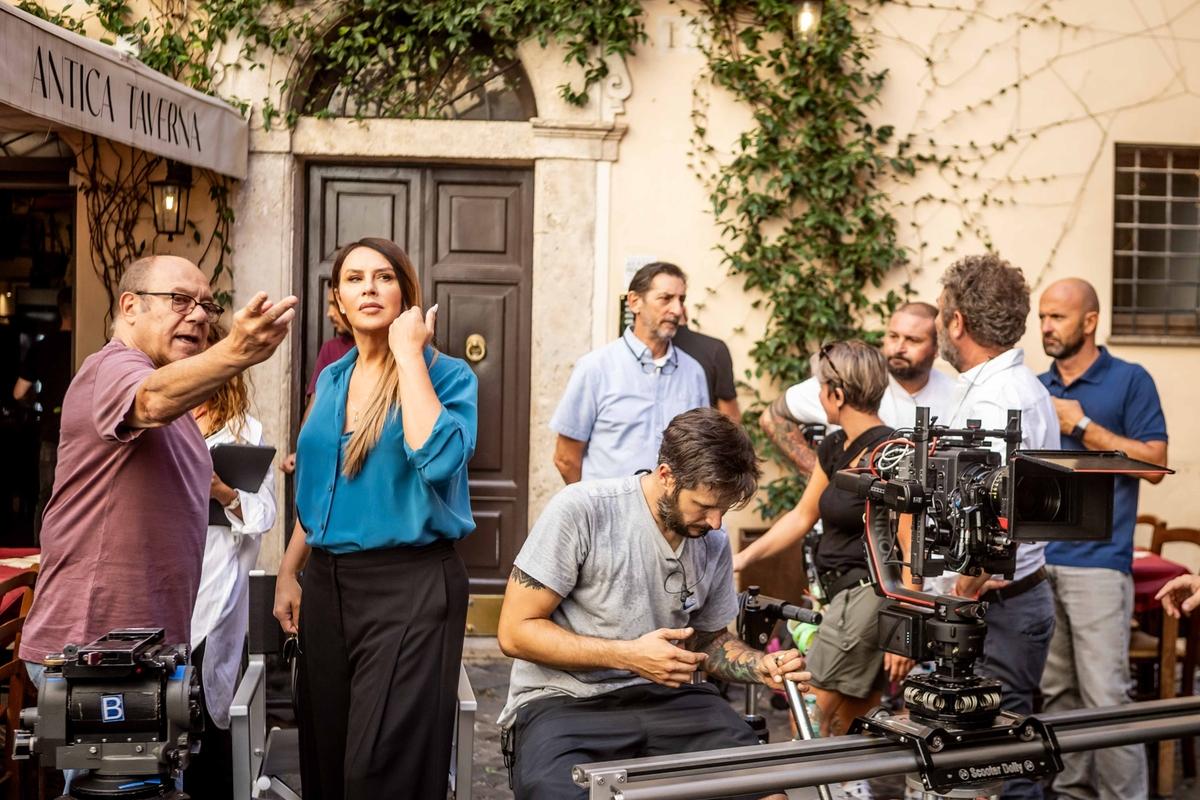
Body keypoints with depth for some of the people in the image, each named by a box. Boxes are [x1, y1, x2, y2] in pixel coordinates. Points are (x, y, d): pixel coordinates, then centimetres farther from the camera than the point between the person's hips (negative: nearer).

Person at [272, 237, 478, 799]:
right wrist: (289, 572, 15)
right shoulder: (331, 379, 11)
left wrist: (408, 353, -20)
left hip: (410, 583, -6)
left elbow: (436, 458, -27)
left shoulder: (446, 375, -7)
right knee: (326, 752, 12)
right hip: (328, 582, 6)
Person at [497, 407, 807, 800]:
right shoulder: (580, 511, -14)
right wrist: (628, 655, -19)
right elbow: (514, 631, -12)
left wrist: (761, 666, -1)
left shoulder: (714, 543, 6)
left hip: (664, 695, 5)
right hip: (566, 701, -5)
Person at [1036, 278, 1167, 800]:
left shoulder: (1129, 380, 0)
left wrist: (1082, 425, -11)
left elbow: (1154, 463, -8)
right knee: (1055, 691, 8)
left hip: (1096, 562, -5)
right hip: (1036, 560, 5)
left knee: (1104, 695, -8)